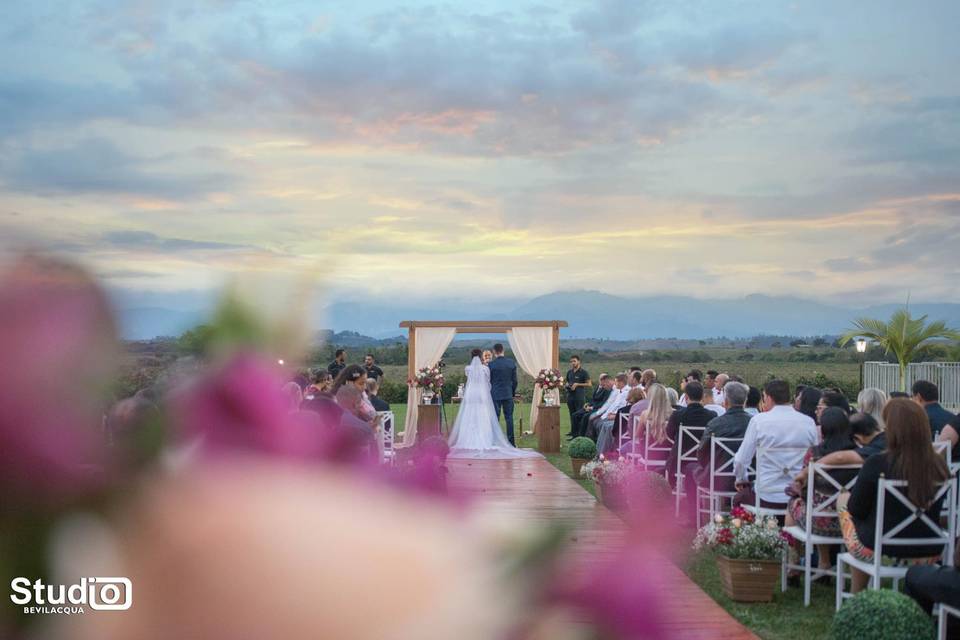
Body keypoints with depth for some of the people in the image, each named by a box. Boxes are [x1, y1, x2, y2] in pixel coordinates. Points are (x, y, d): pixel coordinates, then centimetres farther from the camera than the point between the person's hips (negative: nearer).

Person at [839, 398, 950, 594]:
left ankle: (857, 594, 32)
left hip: (878, 552, -4)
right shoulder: (939, 466, -10)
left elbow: (857, 510, -10)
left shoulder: (877, 464, -22)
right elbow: (934, 510, 7)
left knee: (844, 505, 22)